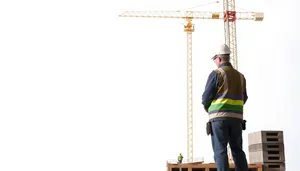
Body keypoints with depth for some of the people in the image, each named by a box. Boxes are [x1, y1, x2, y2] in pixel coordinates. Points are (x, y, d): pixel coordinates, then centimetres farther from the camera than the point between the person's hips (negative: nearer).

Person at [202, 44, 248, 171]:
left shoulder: (216, 74, -4)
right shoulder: (240, 76, 14)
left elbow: (206, 97, -6)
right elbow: (243, 98, 17)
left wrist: (207, 108, 15)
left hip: (219, 116, -5)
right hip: (236, 117, 5)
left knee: (220, 151, -5)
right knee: (238, 150, 11)